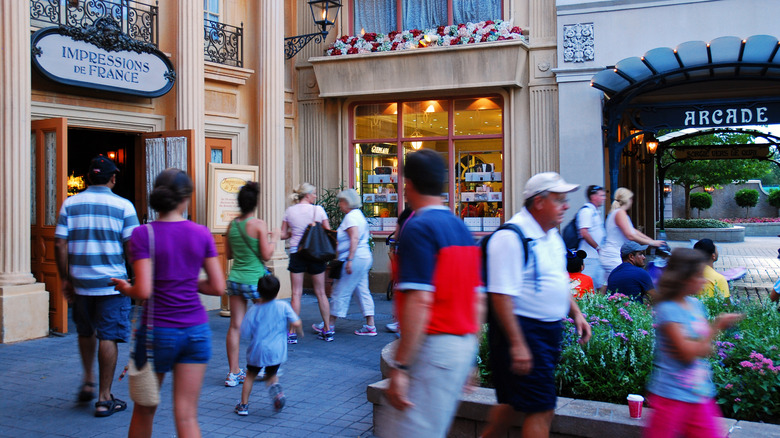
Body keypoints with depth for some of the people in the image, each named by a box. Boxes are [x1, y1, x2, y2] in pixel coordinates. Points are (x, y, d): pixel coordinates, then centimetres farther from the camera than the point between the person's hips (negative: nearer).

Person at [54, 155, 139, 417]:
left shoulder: (70, 204, 4)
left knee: (86, 332, 24)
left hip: (80, 282, 3)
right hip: (112, 282, -3)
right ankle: (104, 399, 6)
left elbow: (60, 244, 0)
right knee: (108, 337, 2)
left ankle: (88, 382, 28)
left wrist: (65, 278, 7)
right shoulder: (123, 206, -4)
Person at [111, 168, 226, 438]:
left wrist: (124, 288, 6)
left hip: (158, 331, -1)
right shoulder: (202, 234, -1)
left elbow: (143, 291, -15)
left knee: (144, 411, 18)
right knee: (187, 416, 5)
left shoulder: (143, 234, -9)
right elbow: (218, 287, -1)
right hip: (196, 331, 2)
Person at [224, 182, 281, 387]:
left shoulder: (232, 224, 3)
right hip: (255, 279, -4)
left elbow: (228, 254, 11)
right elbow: (266, 255, -11)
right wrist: (274, 238, 3)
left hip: (235, 278, 5)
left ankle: (233, 373, 7)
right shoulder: (259, 225, -12)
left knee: (235, 326, 5)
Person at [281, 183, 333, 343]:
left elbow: (283, 235, 4)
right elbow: (328, 232, -3)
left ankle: (292, 333, 0)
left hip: (296, 252, 0)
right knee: (321, 293, 9)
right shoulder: (318, 209, -3)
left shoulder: (289, 211, 2)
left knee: (296, 293, 2)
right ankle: (327, 330, 15)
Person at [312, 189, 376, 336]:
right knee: (363, 291, 9)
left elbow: (355, 239, -23)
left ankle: (330, 325, 9)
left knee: (340, 292, -1)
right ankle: (370, 326, 9)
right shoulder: (358, 214, 18)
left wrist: (349, 260, -26)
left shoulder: (351, 216, -13)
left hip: (355, 258, -10)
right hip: (364, 258, 10)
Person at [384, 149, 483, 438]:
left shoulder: (418, 227, -13)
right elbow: (478, 298, 15)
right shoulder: (462, 228, 13)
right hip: (464, 346, 9)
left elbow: (420, 300, -22)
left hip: (433, 346, -9)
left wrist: (399, 367, -20)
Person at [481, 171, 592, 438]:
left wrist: (575, 313, 14)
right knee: (542, 408, -5)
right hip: (523, 331, -9)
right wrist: (517, 344, -26)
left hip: (550, 330, 9)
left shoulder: (552, 235, 12)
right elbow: (501, 295, -24)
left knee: (515, 400, 20)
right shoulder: (511, 237, -20)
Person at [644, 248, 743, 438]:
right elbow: (688, 353, -19)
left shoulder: (695, 304, 7)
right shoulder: (668, 309, -17)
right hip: (672, 395, -7)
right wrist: (717, 326, -15)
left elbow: (706, 349, 13)